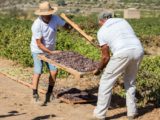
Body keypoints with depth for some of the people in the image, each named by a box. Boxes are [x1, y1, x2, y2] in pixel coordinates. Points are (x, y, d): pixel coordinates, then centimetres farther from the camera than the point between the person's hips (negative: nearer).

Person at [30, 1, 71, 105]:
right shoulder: (37, 25, -27)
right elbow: (39, 44, -24)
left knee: (54, 71, 0)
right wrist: (51, 52, -27)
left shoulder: (55, 18, -15)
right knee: (38, 72, -10)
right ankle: (35, 95, 4)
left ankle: (49, 93, 17)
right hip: (38, 51, -5)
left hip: (50, 50, 5)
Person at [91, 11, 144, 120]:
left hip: (122, 53, -5)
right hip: (138, 50, 5)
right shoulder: (122, 20, 27)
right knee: (130, 82, 25)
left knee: (106, 82, 8)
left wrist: (99, 69, 28)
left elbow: (106, 57, 12)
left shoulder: (102, 31, 14)